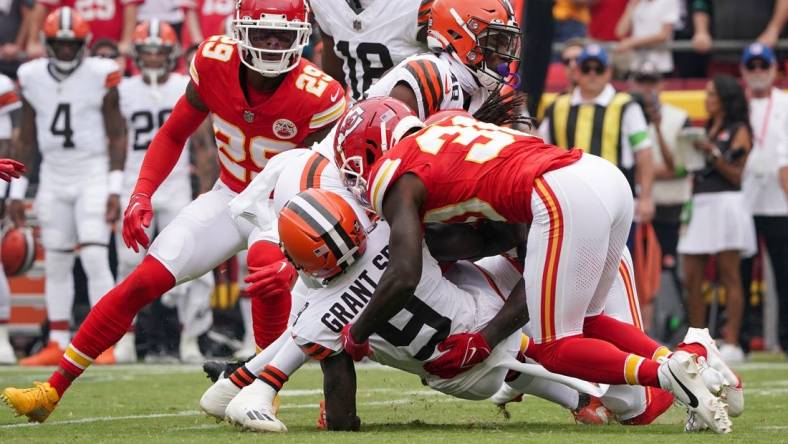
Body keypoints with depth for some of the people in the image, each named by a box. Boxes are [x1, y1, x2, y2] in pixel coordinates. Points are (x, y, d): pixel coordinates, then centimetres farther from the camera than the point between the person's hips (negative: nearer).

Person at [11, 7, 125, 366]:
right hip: (53, 176, 4)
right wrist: (17, 192, 10)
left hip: (93, 174, -4)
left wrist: (114, 190, -10)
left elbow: (116, 137, -4)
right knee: (56, 263, 5)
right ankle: (58, 343, 11)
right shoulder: (32, 78, 3)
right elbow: (27, 139, 11)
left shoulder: (100, 76, -8)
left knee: (94, 258, -12)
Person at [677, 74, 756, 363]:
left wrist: (713, 154, -14)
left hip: (726, 204, -7)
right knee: (691, 278, 2)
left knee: (729, 277, -6)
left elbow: (738, 175, -6)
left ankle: (731, 344, -7)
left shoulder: (739, 131, 1)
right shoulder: (708, 131, 20)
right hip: (699, 205, 7)